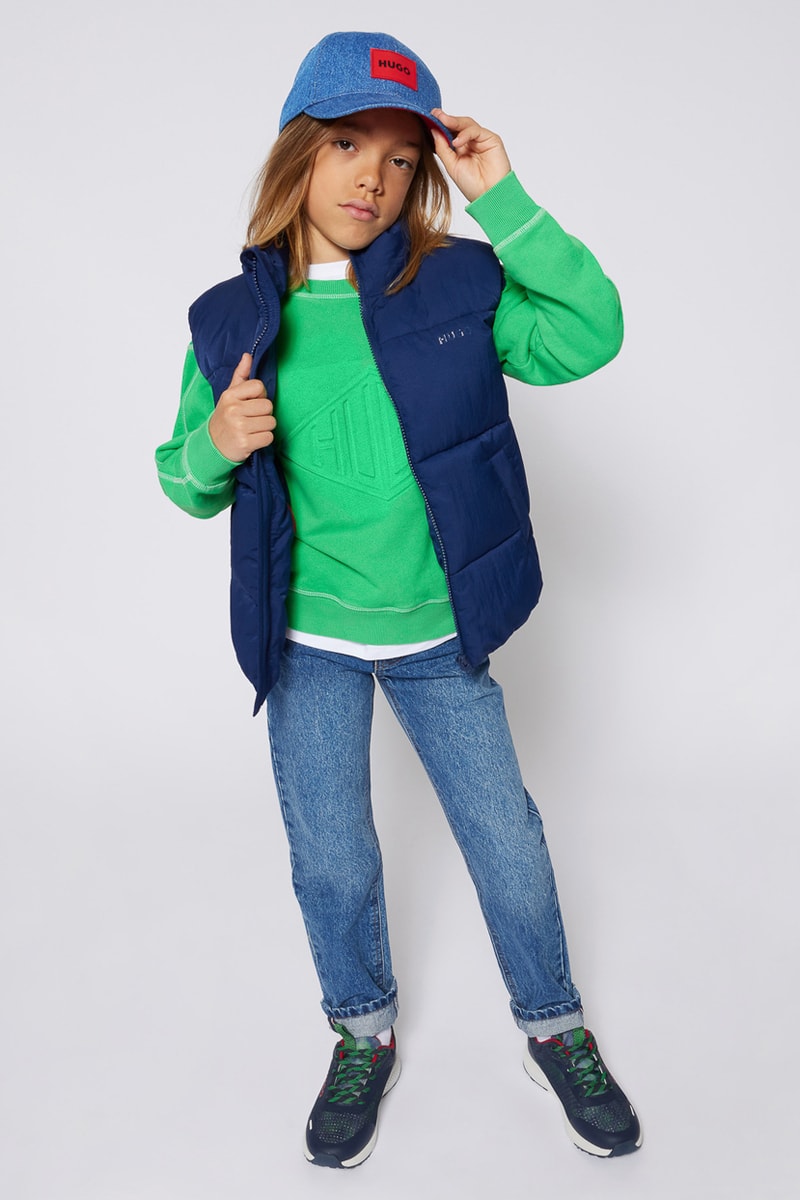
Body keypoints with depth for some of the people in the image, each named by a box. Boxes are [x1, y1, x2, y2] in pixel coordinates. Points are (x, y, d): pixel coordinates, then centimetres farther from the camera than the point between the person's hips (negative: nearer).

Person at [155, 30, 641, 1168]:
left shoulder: (458, 281, -7)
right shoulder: (233, 318, -5)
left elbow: (590, 337, -19)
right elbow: (189, 485, 2)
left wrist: (504, 200, -23)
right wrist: (214, 445, -21)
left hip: (438, 633, 0)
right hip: (308, 641, 1)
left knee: (506, 835, 12)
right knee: (330, 859, 12)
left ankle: (556, 1029, 39)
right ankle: (364, 1038, 41)